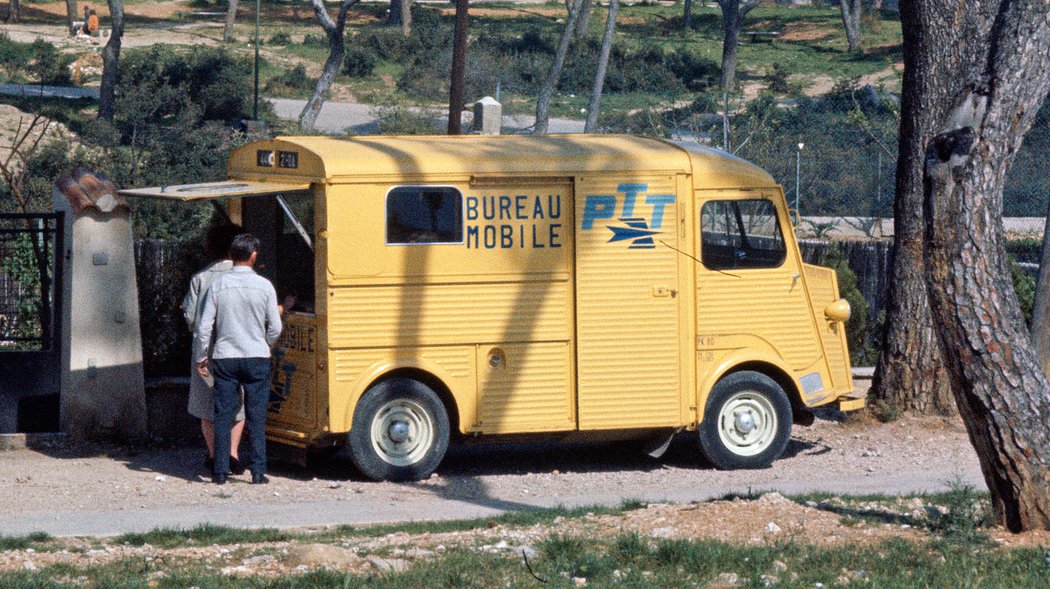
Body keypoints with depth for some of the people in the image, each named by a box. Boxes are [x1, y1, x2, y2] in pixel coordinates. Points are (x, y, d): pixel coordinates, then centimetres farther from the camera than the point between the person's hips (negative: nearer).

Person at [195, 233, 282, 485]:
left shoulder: (218, 286, -1)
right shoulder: (264, 286, -5)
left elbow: (204, 327, 0)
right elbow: (275, 328, -1)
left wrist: (201, 357, 12)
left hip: (224, 358, 1)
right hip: (256, 358, -1)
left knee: (223, 415, 5)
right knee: (256, 416, 3)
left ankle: (220, 471, 4)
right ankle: (257, 471, 1)